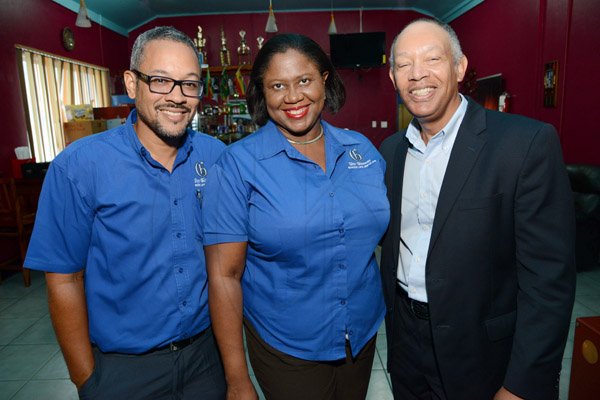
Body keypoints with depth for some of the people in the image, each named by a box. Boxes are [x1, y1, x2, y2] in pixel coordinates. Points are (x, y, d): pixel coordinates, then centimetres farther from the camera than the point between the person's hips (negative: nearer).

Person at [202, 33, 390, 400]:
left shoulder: (363, 149, -3)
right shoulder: (239, 164, -15)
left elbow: (386, 232, 8)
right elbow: (224, 275, -15)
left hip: (364, 336, 5)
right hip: (286, 349, -4)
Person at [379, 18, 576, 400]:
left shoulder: (528, 143, -17)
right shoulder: (391, 149, 2)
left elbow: (548, 277, -18)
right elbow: (392, 240, 7)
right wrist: (391, 315, 6)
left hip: (481, 356, -4)